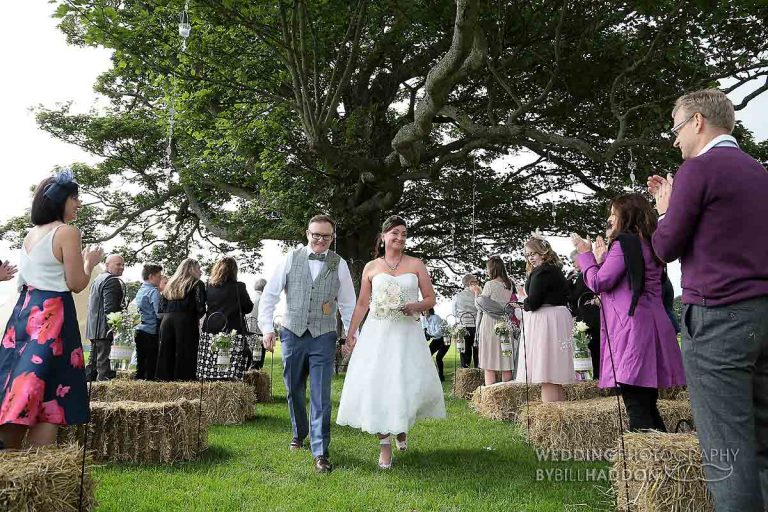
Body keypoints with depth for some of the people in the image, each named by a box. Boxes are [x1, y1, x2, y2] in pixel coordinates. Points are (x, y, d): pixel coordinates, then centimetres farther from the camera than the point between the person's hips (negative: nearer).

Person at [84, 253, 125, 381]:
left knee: (93, 361, 17)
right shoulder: (112, 281, -13)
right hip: (105, 329, -10)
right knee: (104, 365, -10)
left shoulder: (98, 278, 20)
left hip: (94, 328, 10)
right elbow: (110, 308, -21)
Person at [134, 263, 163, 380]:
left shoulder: (140, 291, 14)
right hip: (151, 333, -8)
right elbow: (159, 314, -17)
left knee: (140, 365, 11)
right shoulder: (154, 292, -11)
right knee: (151, 365, -3)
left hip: (139, 331, 8)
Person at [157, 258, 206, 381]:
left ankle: (165, 377, 10)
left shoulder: (171, 283, 21)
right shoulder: (197, 284, 3)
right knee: (184, 354, -3)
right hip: (186, 321, -6)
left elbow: (162, 306, 16)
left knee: (166, 353, 8)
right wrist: (198, 316, 9)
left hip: (167, 320, 6)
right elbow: (200, 306, -8)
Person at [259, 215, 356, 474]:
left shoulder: (339, 264, 3)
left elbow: (348, 303, 7)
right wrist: (267, 327, -5)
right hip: (292, 334, 2)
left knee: (321, 396, -5)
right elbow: (270, 294, 3)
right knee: (294, 391, 15)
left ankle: (320, 452, 2)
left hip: (323, 338, -1)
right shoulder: (291, 258, 2)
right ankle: (299, 433, 39)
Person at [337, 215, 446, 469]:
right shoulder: (371, 267, 7)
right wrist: (351, 332, 4)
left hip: (407, 333, 0)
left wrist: (416, 306, -14)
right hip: (377, 333, 0)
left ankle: (402, 426, 31)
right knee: (377, 385, -4)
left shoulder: (416, 265, 6)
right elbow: (362, 304, 11)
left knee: (411, 383, 0)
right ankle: (384, 444, 7)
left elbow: (431, 299, 7)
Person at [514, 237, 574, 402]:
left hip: (545, 323, -10)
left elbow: (532, 303, -19)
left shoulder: (541, 272, -13)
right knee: (556, 377, 14)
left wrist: (523, 298, 3)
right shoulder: (556, 271, 17)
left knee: (546, 377, -9)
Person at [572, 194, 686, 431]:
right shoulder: (649, 244, 20)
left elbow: (599, 282, -9)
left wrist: (585, 254, 3)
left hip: (634, 329, -10)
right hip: (653, 326, 10)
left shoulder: (624, 242, -8)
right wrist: (602, 258, 25)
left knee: (636, 408, -10)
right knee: (648, 407, 14)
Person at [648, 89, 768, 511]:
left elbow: (665, 247, -7)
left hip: (716, 317, -8)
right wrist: (674, 204, 21)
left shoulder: (698, 168, -8)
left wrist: (664, 209, 11)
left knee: (727, 450, -4)